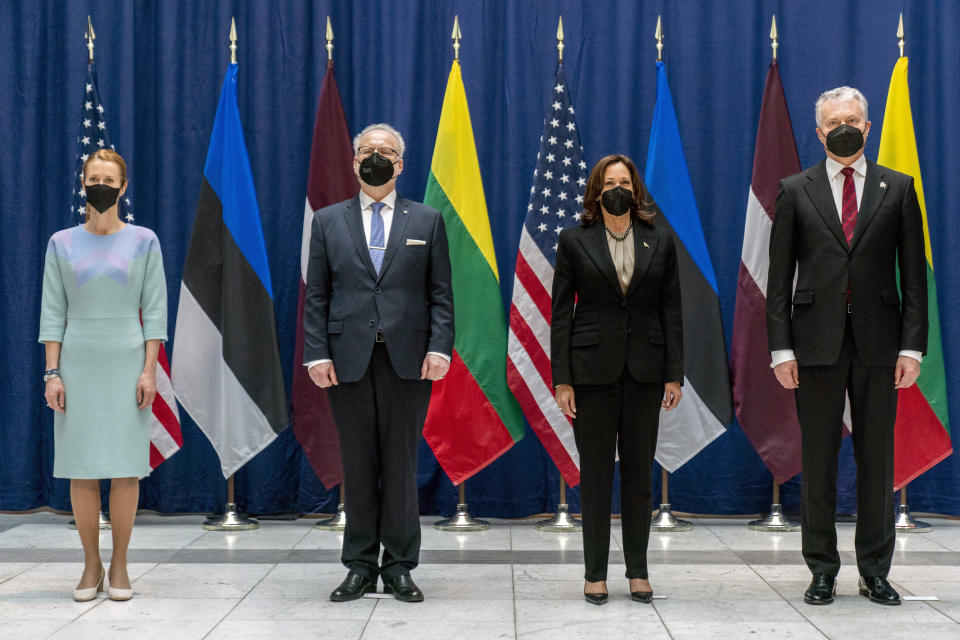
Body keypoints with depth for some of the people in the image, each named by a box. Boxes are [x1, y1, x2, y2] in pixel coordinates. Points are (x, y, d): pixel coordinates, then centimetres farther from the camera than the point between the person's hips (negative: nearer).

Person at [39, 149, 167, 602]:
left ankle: (119, 565, 9)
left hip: (127, 364, -1)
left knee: (126, 468, -1)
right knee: (81, 469, 1)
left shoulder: (143, 241, 3)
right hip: (78, 365, 1)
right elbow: (53, 312, 5)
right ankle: (91, 565, 12)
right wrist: (52, 373, -3)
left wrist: (149, 370, -7)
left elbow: (155, 309, 1)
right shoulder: (62, 244, 6)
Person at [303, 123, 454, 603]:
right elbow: (316, 296, 7)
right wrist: (317, 354, -4)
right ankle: (360, 567, 14)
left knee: (402, 465, 4)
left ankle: (399, 568, 13)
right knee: (357, 467, 5)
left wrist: (440, 348, -7)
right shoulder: (328, 221, 11)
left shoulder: (427, 221, 10)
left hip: (408, 360, 0)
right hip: (349, 360, 1)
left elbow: (440, 294, 5)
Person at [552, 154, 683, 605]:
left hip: (644, 372, 2)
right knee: (595, 474, 3)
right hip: (592, 370, -1)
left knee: (639, 472, 6)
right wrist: (561, 379, -6)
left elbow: (671, 311, 7)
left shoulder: (660, 242, 7)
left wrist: (674, 374, 0)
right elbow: (561, 313, 1)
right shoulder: (574, 241, 3)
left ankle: (638, 571, 15)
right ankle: (595, 574, 11)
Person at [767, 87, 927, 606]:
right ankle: (822, 569, 14)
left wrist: (913, 345, -3)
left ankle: (875, 571, 15)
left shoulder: (897, 188, 7)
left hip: (878, 341, 1)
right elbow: (779, 276, 4)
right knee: (818, 457, 4)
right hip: (817, 341, 0)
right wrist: (781, 347, -4)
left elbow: (914, 273, 5)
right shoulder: (795, 191, 6)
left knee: (877, 456, 5)